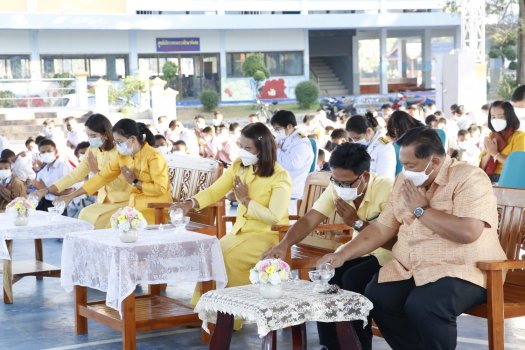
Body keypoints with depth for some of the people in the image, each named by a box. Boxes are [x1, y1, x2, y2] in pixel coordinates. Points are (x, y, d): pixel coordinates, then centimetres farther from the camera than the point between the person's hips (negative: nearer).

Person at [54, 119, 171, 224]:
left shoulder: (154, 157, -14)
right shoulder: (122, 156, 7)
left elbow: (161, 189, -19)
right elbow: (102, 177, 6)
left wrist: (135, 182, -12)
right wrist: (71, 196, 2)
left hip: (155, 210, -7)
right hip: (134, 206, 7)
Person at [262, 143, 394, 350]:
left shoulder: (387, 190, -25)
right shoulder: (337, 188, -8)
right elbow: (309, 220, -13)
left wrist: (357, 222, -28)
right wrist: (284, 244, -30)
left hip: (388, 253, -6)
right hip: (360, 249, 6)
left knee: (352, 279, -29)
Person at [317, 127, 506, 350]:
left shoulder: (469, 179, -12)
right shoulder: (406, 181, 11)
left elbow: (467, 232, -25)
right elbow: (381, 228, 14)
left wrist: (421, 209, -14)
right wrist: (342, 255, 2)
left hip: (461, 270, -7)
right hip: (409, 269, 7)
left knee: (422, 306, -32)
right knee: (375, 298, -16)